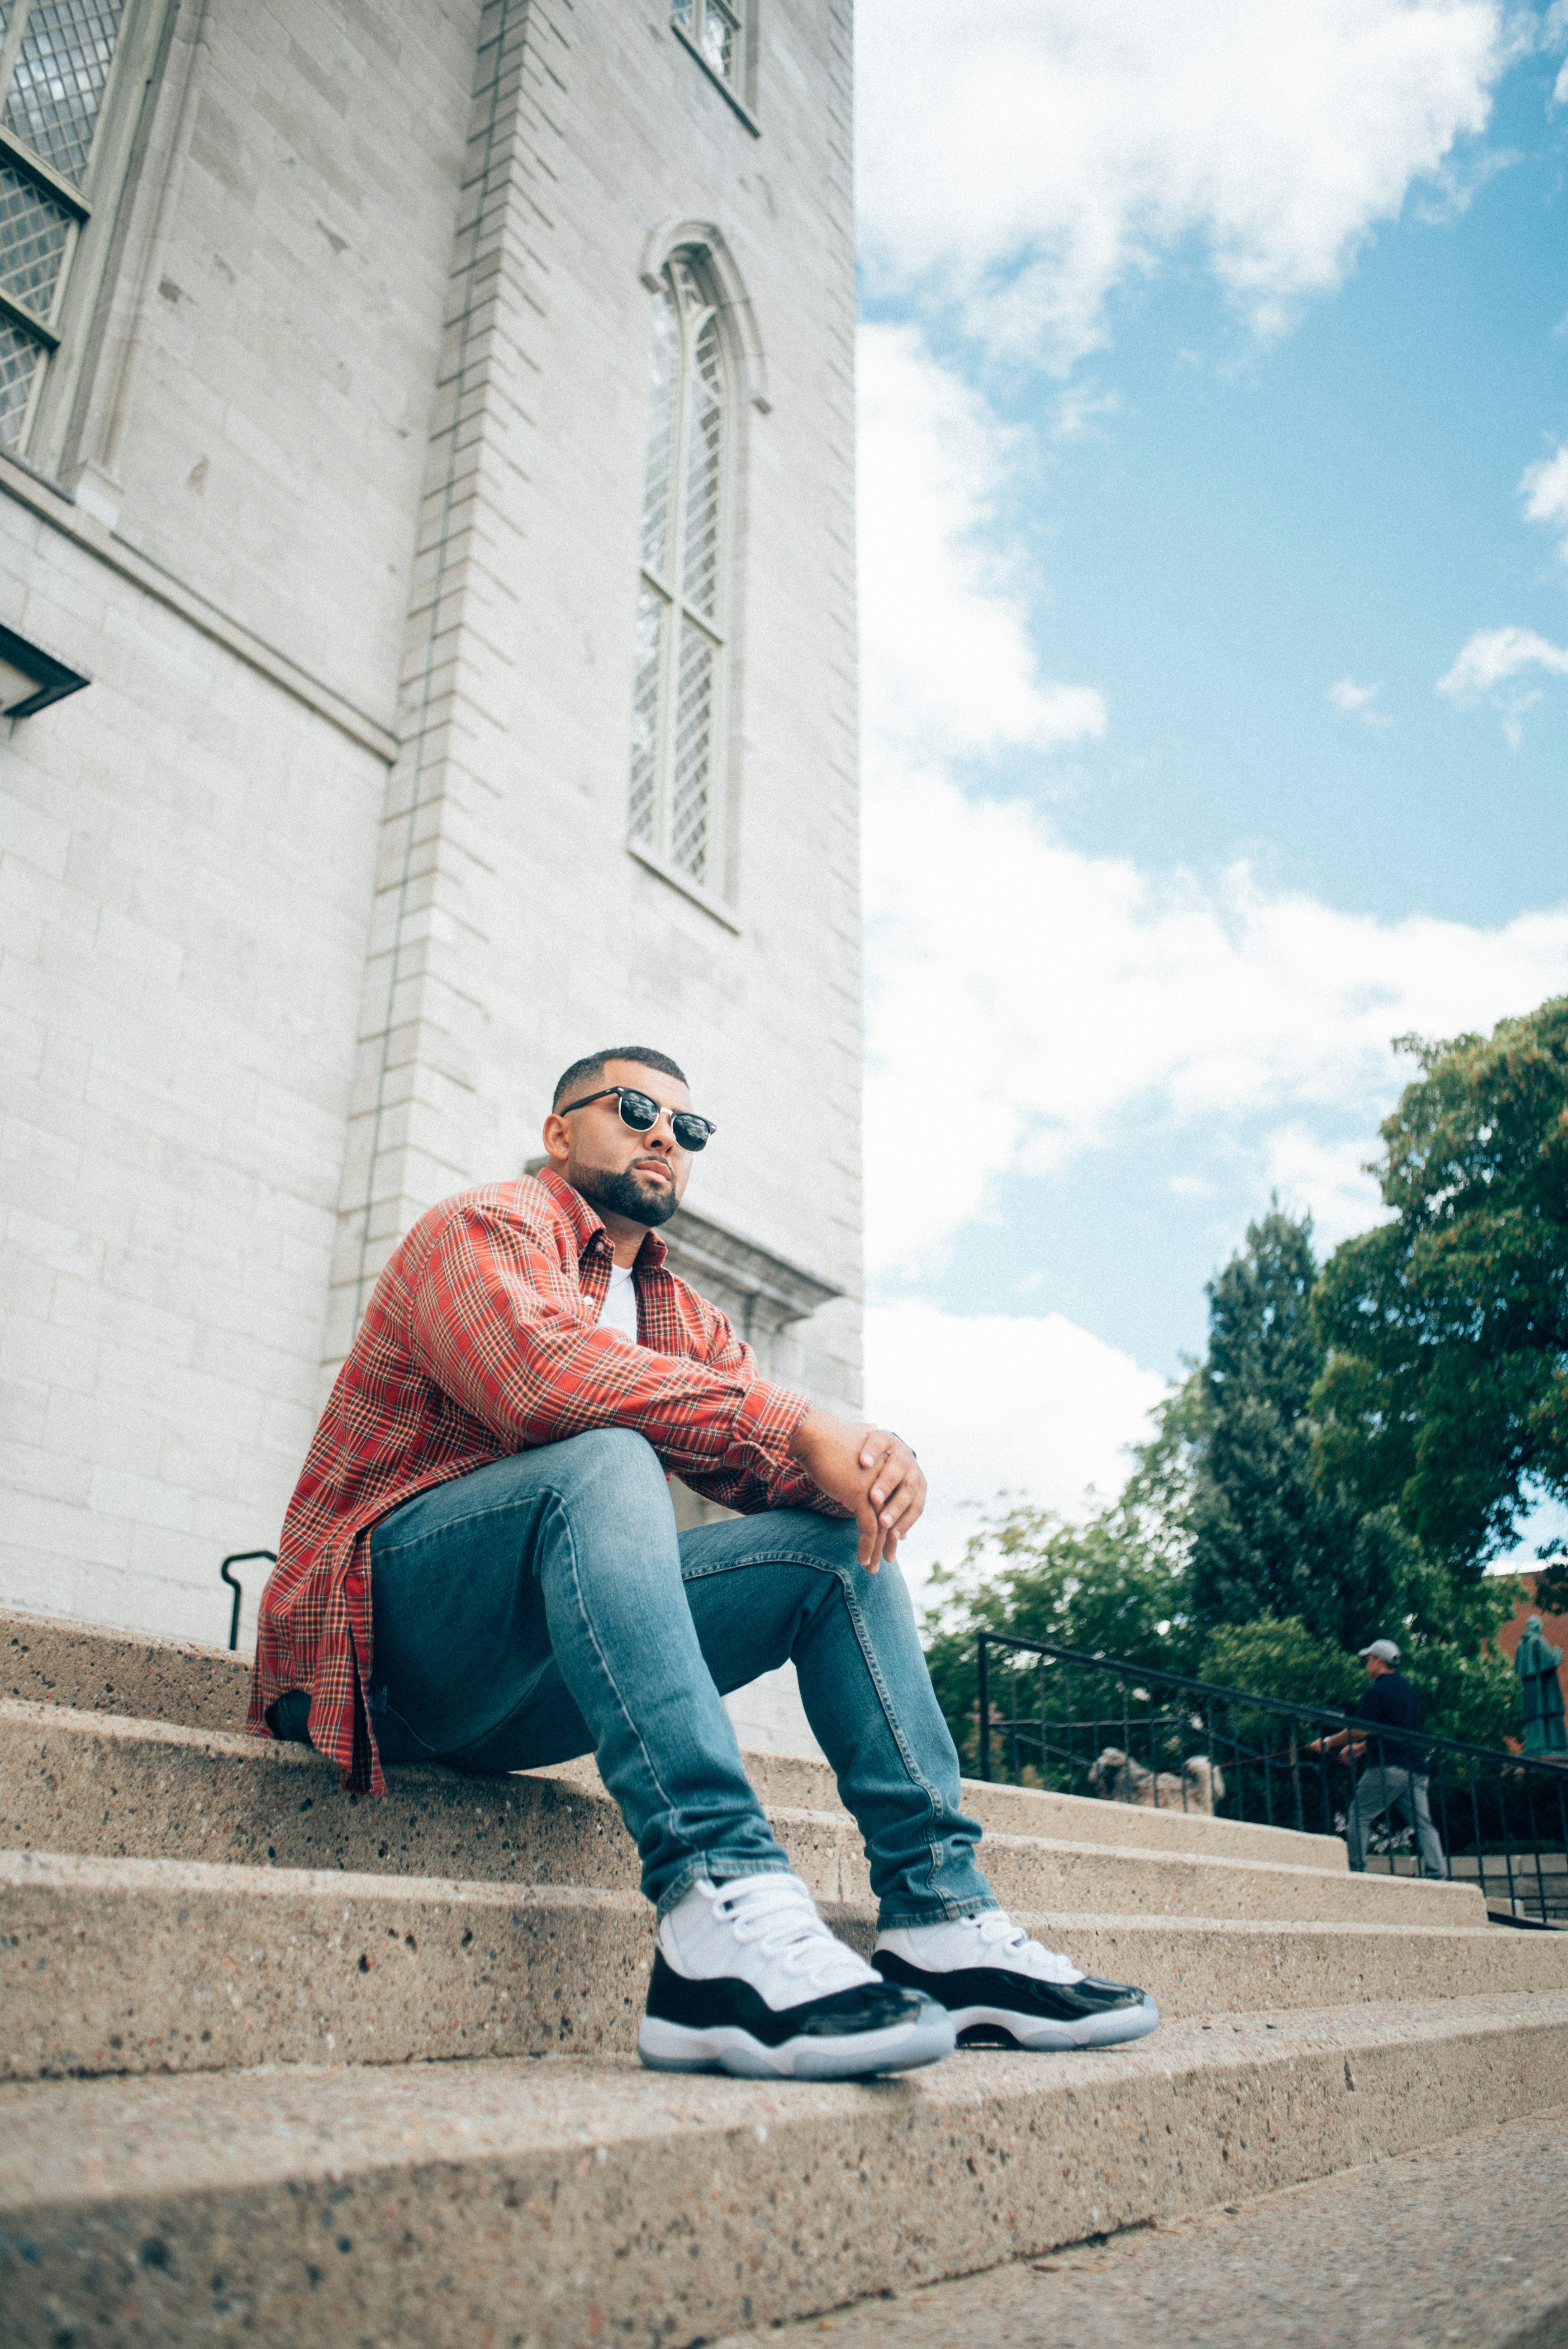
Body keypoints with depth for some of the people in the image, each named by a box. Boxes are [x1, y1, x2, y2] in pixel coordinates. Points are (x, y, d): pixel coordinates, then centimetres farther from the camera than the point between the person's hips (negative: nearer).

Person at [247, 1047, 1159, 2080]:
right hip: (390, 1622, -7)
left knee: (840, 1541, -4)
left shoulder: (688, 1320, 22)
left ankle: (940, 1919, -12)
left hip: (533, 1693, 7)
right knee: (606, 1460, -33)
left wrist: (872, 1460, -17)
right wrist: (797, 1427, -25)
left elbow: (775, 1464, 9)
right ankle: (723, 1904, -45)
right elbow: (541, 1371, -24)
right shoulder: (484, 1228, -2)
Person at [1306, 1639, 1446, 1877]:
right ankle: (1437, 1872, -6)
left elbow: (1361, 1730, -12)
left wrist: (1328, 1743, 0)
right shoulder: (1408, 1689, 21)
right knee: (1423, 1823, 4)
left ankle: (1356, 1870, -5)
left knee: (1360, 1816, -2)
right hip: (1416, 1769, 8)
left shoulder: (1378, 1691, -7)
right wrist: (1361, 1747, 33)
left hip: (1388, 1768, -8)